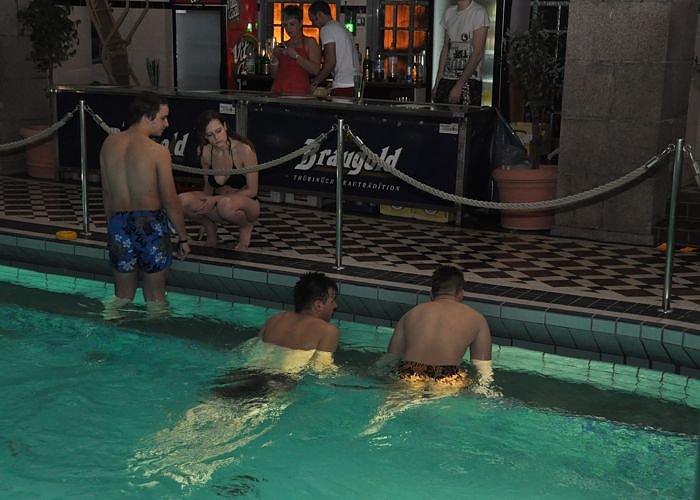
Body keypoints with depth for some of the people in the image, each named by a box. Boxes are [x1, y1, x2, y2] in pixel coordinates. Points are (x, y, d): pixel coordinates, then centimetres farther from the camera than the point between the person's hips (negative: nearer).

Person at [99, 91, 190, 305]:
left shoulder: (109, 144, 2)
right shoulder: (158, 152, -14)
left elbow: (107, 193, 10)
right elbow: (171, 202, -11)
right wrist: (183, 238, 0)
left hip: (119, 225, 5)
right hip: (150, 224, -4)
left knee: (122, 297, 18)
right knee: (155, 297, 10)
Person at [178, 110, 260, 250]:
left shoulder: (243, 149, -20)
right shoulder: (205, 152, -5)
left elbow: (252, 190, -15)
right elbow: (209, 186, 8)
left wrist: (216, 199, -23)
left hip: (246, 203, -4)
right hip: (217, 203, 4)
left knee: (226, 205, -41)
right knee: (182, 200, -25)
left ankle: (246, 226, -5)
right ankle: (210, 226, 5)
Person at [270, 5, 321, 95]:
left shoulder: (309, 42, 5)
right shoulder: (283, 46, 19)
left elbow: (315, 69, -8)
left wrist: (296, 55, -13)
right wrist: (275, 58, 3)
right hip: (279, 91, 4)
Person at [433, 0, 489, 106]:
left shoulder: (478, 12, -8)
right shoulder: (449, 12, 14)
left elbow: (477, 53, -13)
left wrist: (459, 86, -17)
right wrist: (437, 84, 11)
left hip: (468, 82, -6)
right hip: (446, 81, 6)